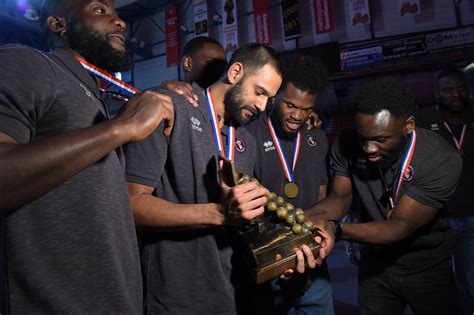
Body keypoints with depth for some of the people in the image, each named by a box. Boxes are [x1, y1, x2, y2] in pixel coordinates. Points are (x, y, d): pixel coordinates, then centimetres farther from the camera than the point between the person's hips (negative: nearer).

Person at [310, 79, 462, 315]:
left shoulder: (442, 161, -29)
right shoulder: (346, 145, -18)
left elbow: (400, 226, -29)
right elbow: (340, 198, -11)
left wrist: (335, 229, -45)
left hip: (427, 268, -2)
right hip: (375, 264, 2)